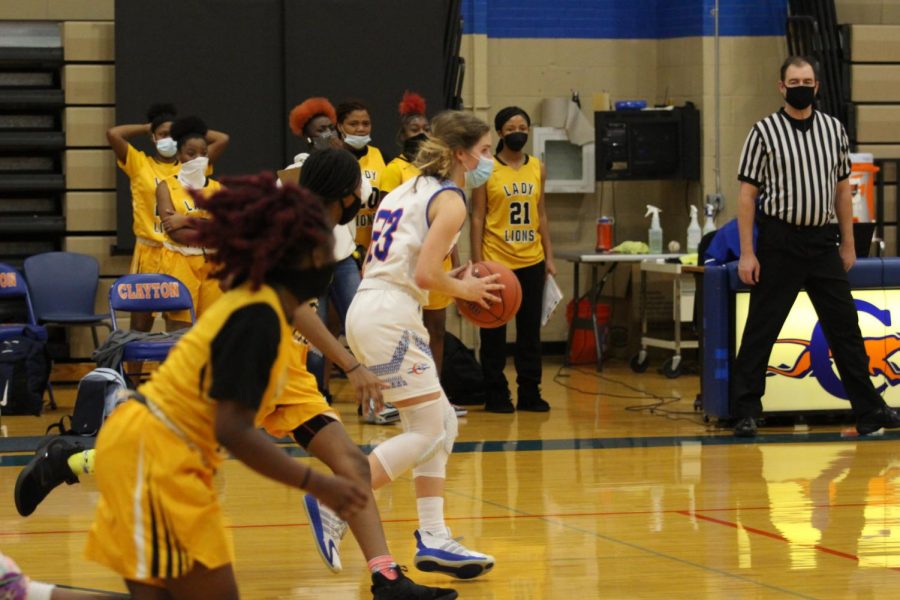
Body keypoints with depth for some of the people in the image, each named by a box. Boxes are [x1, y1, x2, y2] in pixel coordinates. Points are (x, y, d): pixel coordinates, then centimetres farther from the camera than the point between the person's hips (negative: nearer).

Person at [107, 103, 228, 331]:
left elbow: (222, 140, 7)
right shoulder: (139, 164, 5)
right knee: (140, 324, 2)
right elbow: (113, 134, -7)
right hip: (149, 251, -1)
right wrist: (146, 128, 6)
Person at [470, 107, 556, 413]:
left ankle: (529, 393, 14)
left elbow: (541, 215, 14)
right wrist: (477, 262, -10)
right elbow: (477, 218, -4)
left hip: (531, 261, 4)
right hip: (496, 261, -4)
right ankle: (496, 394, 10)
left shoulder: (537, 168, 9)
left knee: (530, 329, 7)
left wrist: (549, 256, 8)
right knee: (494, 332, 3)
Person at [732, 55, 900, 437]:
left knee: (845, 326, 5)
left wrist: (848, 244, 11)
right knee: (761, 330, 0)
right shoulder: (764, 132, -5)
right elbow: (747, 195, -5)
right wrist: (747, 254, -10)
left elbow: (842, 188, 14)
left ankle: (869, 410, 10)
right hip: (779, 243, -4)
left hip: (822, 242, 4)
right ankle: (747, 413, 7)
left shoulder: (833, 129, 8)